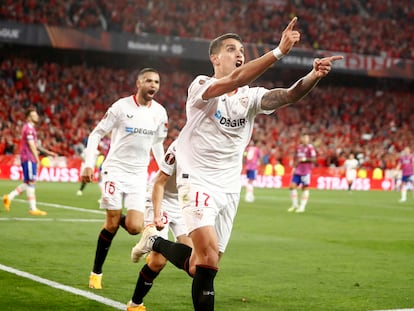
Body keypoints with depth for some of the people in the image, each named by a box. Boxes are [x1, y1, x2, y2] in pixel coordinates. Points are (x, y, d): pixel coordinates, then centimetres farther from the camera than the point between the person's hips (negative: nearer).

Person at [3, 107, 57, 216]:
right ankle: (33, 209, -3)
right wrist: (37, 158, -15)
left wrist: (48, 152, 22)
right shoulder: (29, 128, -13)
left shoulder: (30, 128, 19)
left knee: (28, 183, 12)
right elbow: (31, 145, -17)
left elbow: (36, 145, 24)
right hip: (28, 159, -10)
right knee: (31, 182, -6)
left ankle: (9, 197, 14)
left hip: (29, 159, 10)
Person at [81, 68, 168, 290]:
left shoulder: (160, 113, 4)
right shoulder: (122, 106, -9)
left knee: (134, 227, -10)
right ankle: (96, 272, 13)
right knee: (112, 225, -5)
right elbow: (96, 134, -3)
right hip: (115, 169, -3)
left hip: (139, 174, 3)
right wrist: (89, 165, -11)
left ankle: (118, 219, 28)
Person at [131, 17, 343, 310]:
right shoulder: (201, 86, -8)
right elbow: (234, 80, -28)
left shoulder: (251, 96, 6)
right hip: (198, 182, -6)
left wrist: (314, 75, -32)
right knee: (209, 261, -22)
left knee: (201, 265, 8)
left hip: (229, 189, 6)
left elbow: (288, 95, -12)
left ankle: (155, 242, 34)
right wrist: (279, 51, -37)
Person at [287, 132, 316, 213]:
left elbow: (313, 159, -11)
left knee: (305, 188, 0)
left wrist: (305, 159, -20)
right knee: (292, 186, 1)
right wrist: (294, 166, 12)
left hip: (306, 171, -6)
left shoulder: (310, 147, -7)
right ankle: (295, 205, 14)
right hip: (297, 171, 6)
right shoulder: (298, 147, 13)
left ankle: (302, 207, 4)